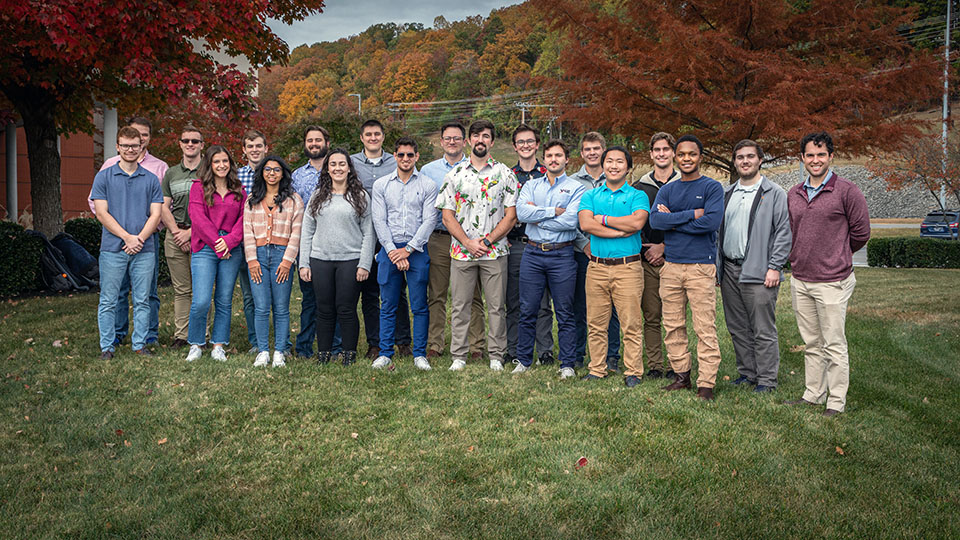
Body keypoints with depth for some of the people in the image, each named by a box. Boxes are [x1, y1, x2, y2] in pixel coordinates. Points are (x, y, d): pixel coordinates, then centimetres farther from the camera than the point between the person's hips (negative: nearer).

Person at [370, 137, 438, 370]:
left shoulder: (428, 185, 3)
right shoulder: (381, 185, 8)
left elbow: (429, 220, -3)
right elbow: (379, 221, 3)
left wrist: (408, 249, -10)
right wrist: (393, 250, -8)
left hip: (417, 250, -1)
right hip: (390, 249, 1)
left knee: (419, 306, 2)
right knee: (388, 306, 5)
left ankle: (420, 354, 10)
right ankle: (385, 353, 13)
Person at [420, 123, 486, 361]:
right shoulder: (428, 170, 11)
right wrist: (437, 217, 0)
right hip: (438, 239, 1)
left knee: (472, 295, 1)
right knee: (436, 296, 3)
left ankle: (477, 345, 8)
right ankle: (434, 345, 11)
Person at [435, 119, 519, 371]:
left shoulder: (504, 174, 4)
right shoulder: (454, 174, 7)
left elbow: (510, 215, 0)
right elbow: (447, 216, 3)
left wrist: (487, 241, -10)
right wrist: (467, 242, -9)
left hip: (495, 251, -1)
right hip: (461, 251, 1)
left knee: (496, 306, 3)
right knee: (459, 306, 5)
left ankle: (496, 356, 14)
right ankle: (458, 356, 14)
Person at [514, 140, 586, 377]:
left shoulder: (576, 188, 3)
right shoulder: (531, 185, 12)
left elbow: (570, 221, -13)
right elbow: (521, 213, -6)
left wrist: (538, 218, -7)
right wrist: (554, 211, -10)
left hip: (562, 255, -2)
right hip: (533, 253, 3)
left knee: (565, 313, 3)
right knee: (528, 311, 7)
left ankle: (567, 364, 12)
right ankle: (523, 360, 18)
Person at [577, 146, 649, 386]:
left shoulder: (637, 196, 5)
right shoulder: (590, 195, 13)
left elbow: (637, 222, -15)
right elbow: (585, 224, -6)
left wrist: (604, 218, -6)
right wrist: (622, 231, -11)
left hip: (628, 267, -2)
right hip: (597, 267, 3)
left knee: (631, 323, -1)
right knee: (596, 323, 7)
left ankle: (633, 372, 9)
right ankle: (597, 369, 18)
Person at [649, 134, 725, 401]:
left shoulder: (712, 187, 2)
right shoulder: (666, 190, 14)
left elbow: (711, 221, -15)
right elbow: (655, 220, -4)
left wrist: (673, 220, -7)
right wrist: (692, 214, -11)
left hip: (701, 266, -4)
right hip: (671, 265, 5)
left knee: (705, 328, -5)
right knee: (673, 326, 9)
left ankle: (706, 383, 2)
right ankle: (682, 376, 21)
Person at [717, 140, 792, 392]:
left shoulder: (775, 193, -1)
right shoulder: (726, 194, 16)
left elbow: (784, 232, -6)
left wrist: (775, 267, -13)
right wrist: (715, 266, 12)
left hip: (758, 273, -6)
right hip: (729, 271, 6)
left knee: (763, 331, -1)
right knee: (737, 328, 12)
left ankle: (767, 379, 9)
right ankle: (747, 373, 24)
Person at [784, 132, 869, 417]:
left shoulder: (846, 191, -6)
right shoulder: (793, 194, 10)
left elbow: (861, 233, -1)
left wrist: (837, 256, 9)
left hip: (832, 281, -5)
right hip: (800, 281, 6)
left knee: (834, 344, 1)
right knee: (811, 343, 15)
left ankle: (836, 401, 10)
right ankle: (813, 394, 25)